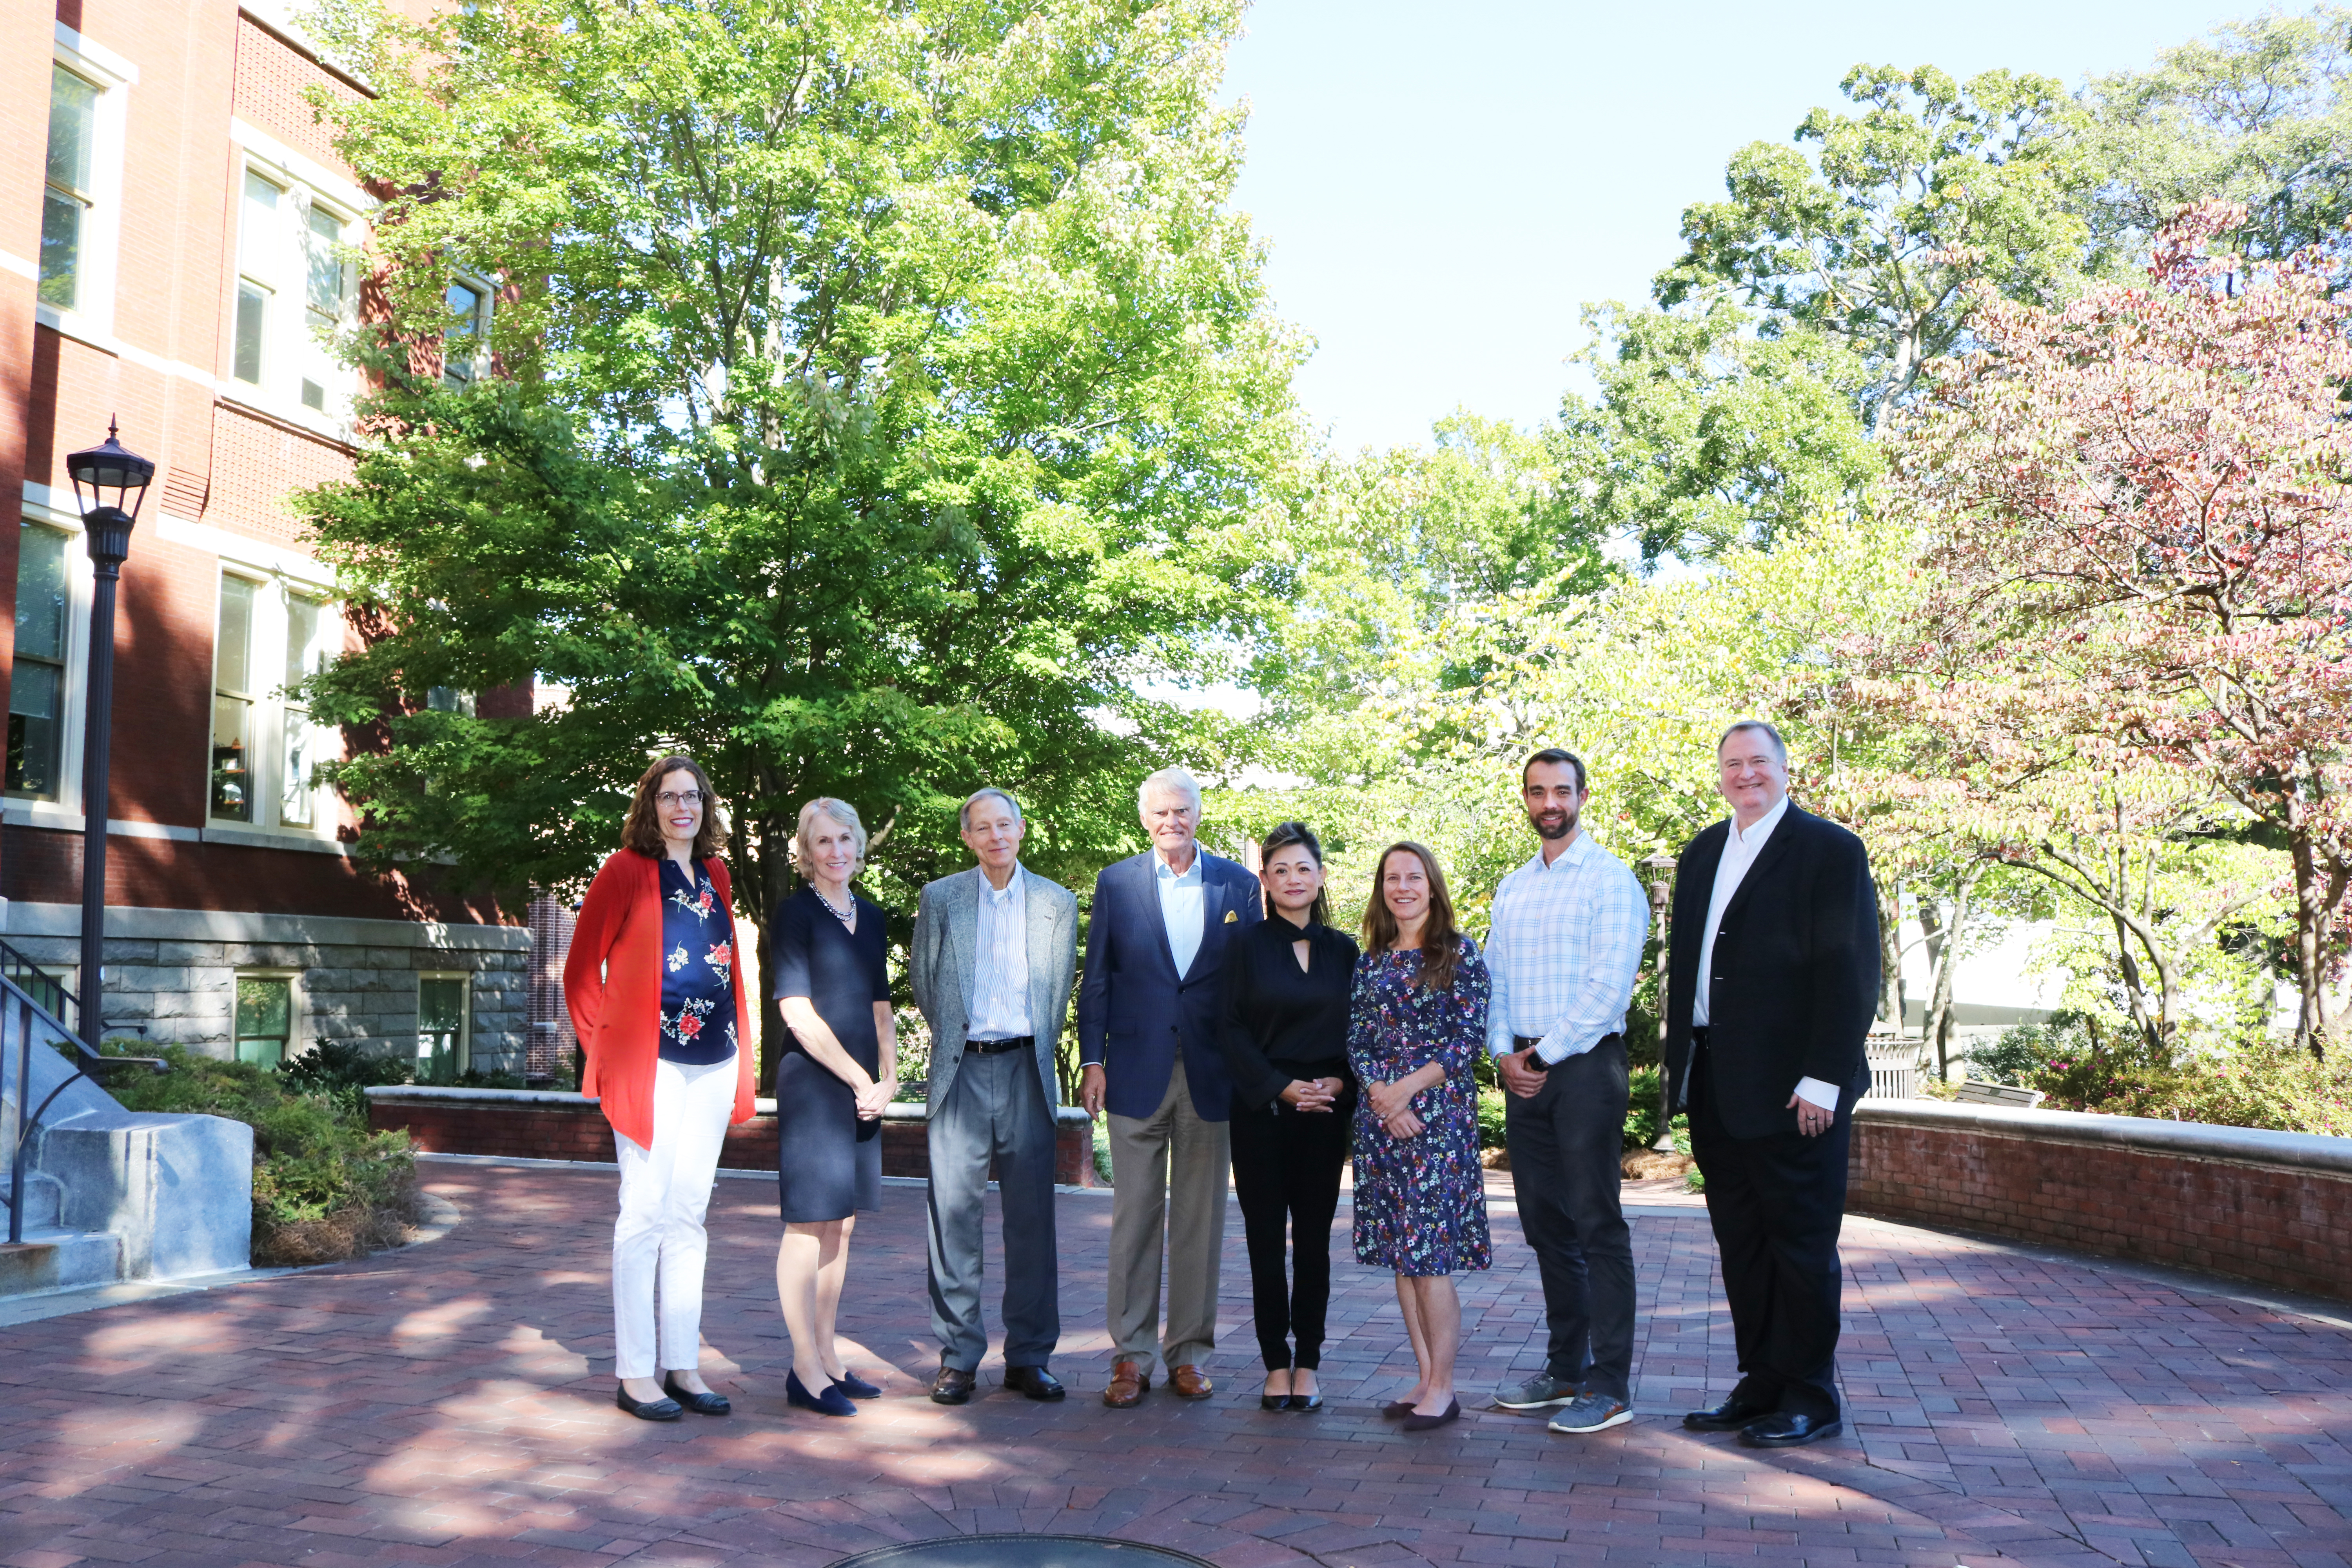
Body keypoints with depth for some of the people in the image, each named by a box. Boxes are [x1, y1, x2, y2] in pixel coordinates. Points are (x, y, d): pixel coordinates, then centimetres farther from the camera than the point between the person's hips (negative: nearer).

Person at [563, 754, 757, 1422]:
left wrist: (740, 1053, 12)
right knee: (645, 1213, -3)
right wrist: (605, 1050, -5)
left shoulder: (715, 876, 14)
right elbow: (581, 972, -2)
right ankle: (634, 1373, 5)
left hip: (713, 1064, 6)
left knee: (688, 1216, 10)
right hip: (651, 1062, -6)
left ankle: (683, 1366, 17)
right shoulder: (625, 871, -4)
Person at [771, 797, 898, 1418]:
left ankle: (827, 1358, 18)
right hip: (812, 1082, -7)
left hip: (861, 1087, 7)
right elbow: (798, 1012, -12)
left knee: (841, 1225, 10)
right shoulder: (796, 914, -6)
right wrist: (860, 1080, -10)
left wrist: (888, 1077, 5)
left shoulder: (869, 917, 14)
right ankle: (805, 1371, 2)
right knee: (810, 1224, -4)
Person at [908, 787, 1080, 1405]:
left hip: (1026, 1069, 1)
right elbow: (922, 981, 15)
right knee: (954, 1211, -1)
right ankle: (957, 1356, 8)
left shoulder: (1056, 904, 8)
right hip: (961, 1069, 0)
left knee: (1031, 1214, 2)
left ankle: (1029, 1357, 11)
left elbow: (1060, 988, 14)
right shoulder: (940, 898, 6)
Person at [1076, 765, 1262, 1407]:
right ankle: (1131, 1356, 11)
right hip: (1137, 1071, 0)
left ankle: (1189, 1353, 17)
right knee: (1135, 1217, 3)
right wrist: (1093, 1060, 0)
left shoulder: (1238, 885, 5)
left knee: (1201, 1219, 6)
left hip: (1211, 1074, 1)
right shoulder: (1117, 883, 5)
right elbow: (1096, 979, 7)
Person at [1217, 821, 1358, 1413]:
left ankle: (1308, 1365, 11)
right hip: (1261, 1109, -2)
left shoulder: (1343, 950, 9)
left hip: (1325, 1110, 2)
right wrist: (1282, 1086, -10)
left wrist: (1339, 1082, -7)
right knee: (1266, 1237, 1)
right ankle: (1276, 1365, 10)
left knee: (1314, 1238, 3)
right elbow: (1233, 1031, -1)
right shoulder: (1247, 946, 2)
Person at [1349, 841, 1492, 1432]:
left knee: (1431, 1252, -7)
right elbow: (1357, 1043, 9)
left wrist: (1410, 1085, -14)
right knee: (1401, 1253, 7)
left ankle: (1443, 1387, 1)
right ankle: (1426, 1379, 15)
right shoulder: (1371, 962, 12)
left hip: (1439, 1112, -5)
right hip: (1380, 1114, 5)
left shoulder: (1459, 953, -1)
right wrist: (1380, 1094, -9)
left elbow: (1470, 1038, -6)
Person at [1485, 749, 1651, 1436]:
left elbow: (1609, 985, -13)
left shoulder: (1610, 879, -6)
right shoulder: (1512, 888, 16)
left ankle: (1610, 1386, 0)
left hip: (1584, 1063, -7)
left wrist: (1547, 1053, -12)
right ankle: (1566, 1367, 22)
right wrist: (1503, 1054, 0)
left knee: (1597, 1224, -5)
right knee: (1544, 1224, 11)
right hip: (1523, 1068, 7)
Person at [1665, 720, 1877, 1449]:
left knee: (1801, 1244, 2)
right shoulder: (1702, 854, 15)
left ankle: (1809, 1397, 13)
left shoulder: (1830, 850, -6)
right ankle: (1761, 1386, 21)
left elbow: (1852, 973, -11)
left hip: (1793, 1089, -7)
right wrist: (1681, 1062, 11)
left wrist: (1823, 1080, -16)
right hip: (1716, 1085, 7)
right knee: (1741, 1242, 12)